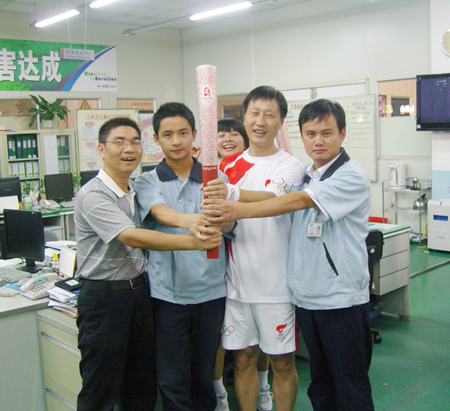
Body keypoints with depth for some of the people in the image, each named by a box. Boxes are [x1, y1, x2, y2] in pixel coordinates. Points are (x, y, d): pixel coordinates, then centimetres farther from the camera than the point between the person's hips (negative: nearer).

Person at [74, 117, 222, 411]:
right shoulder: (92, 195, -16)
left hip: (139, 290, 7)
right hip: (103, 296, -7)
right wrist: (193, 242, -39)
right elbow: (131, 238, -29)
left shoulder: (139, 189, 8)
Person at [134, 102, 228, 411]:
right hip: (167, 292, -1)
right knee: (173, 381, 5)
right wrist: (189, 221, -42)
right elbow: (161, 212, -20)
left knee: (204, 376, 14)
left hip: (210, 290, 1)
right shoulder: (148, 182, 2)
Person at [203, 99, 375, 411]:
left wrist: (241, 210, -29)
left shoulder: (352, 176, -12)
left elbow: (300, 201, -23)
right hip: (307, 297, 7)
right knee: (320, 385, 19)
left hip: (342, 299, -6)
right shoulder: (304, 177, 12)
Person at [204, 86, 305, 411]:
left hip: (277, 283, -4)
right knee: (243, 358, 14)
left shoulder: (290, 167, -7)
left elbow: (272, 199, -28)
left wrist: (233, 195, -46)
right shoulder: (229, 165, 8)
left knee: (282, 362, 9)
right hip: (237, 279, 4)